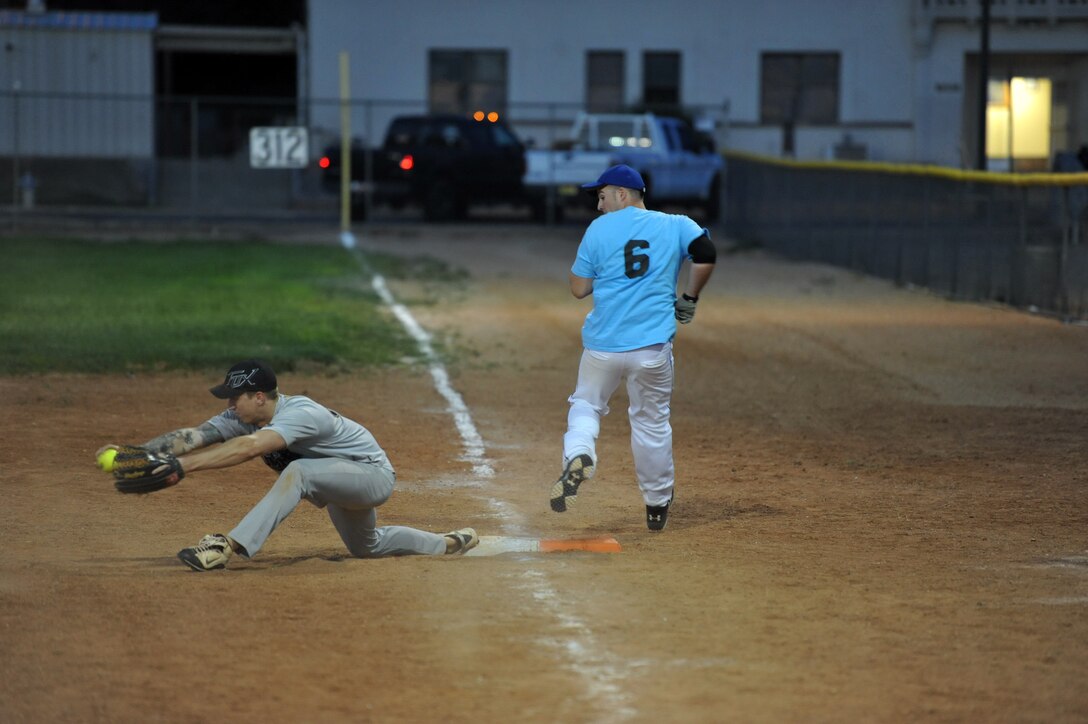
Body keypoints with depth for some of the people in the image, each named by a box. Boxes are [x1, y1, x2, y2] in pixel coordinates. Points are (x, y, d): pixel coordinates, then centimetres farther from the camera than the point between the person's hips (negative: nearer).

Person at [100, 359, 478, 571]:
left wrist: (182, 465, -57)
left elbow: (249, 447, -51)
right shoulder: (244, 416, -11)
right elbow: (191, 435, -21)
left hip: (373, 475, -10)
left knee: (299, 472, -36)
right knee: (366, 548, 30)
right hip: (344, 482, 10)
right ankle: (448, 544, 46)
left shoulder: (299, 414, -36)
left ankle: (231, 546, -42)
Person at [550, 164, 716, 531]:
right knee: (651, 421, 17)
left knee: (586, 405, 19)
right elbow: (706, 253, -11)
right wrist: (688, 299, 2)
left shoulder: (599, 229, 2)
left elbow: (579, 289, 2)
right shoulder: (676, 225, 6)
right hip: (652, 346, 1)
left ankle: (577, 455, -12)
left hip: (603, 344, -1)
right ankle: (657, 505, 26)